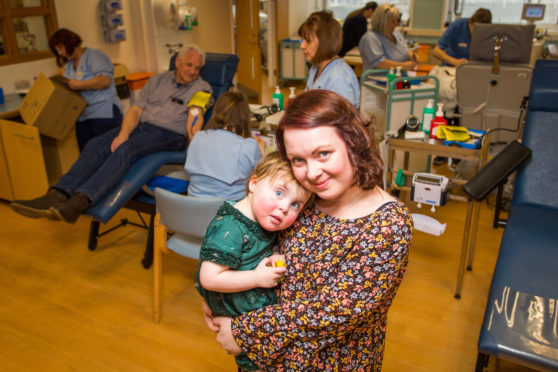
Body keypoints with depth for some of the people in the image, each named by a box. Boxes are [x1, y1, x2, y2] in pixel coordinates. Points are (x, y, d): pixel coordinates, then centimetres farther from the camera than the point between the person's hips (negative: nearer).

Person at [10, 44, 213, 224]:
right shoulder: (158, 80, 20)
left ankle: (79, 202, -43)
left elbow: (195, 115, -12)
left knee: (125, 150, -33)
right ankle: (57, 196, -30)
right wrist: (124, 133, -6)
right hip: (141, 126, 6)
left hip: (170, 134, -5)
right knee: (96, 145, -19)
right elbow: (135, 110, 13)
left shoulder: (202, 88, 7)